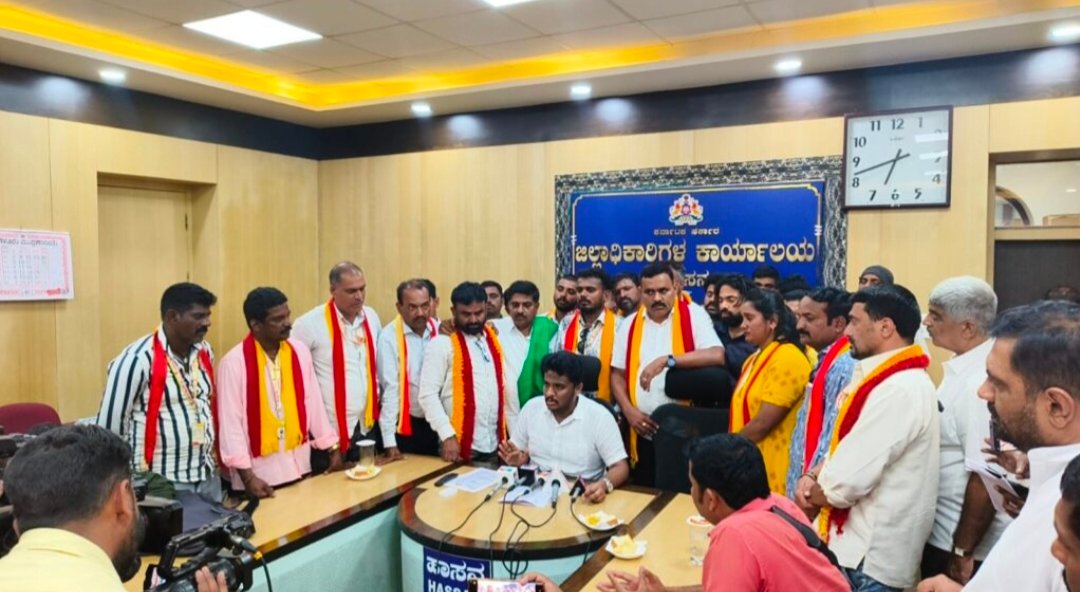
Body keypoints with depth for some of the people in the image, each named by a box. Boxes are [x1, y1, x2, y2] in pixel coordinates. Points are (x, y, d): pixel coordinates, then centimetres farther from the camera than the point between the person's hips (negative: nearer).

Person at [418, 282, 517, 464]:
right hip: (459, 445, -5)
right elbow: (428, 394, -11)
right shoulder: (442, 344, -7)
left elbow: (509, 388, 12)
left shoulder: (495, 341, 10)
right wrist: (447, 436, -17)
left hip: (494, 446, 5)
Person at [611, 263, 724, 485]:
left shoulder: (693, 315, -4)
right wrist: (629, 411, -4)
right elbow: (618, 374, 11)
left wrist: (667, 360, -23)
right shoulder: (630, 324, 8)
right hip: (644, 430, 4)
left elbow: (717, 356, -18)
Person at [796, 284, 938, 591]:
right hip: (859, 545, 9)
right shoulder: (881, 378, 10)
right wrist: (812, 477, -5)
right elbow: (842, 447, 14)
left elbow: (847, 482, -25)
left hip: (869, 557, -9)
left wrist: (810, 494, -6)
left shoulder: (900, 390, -23)